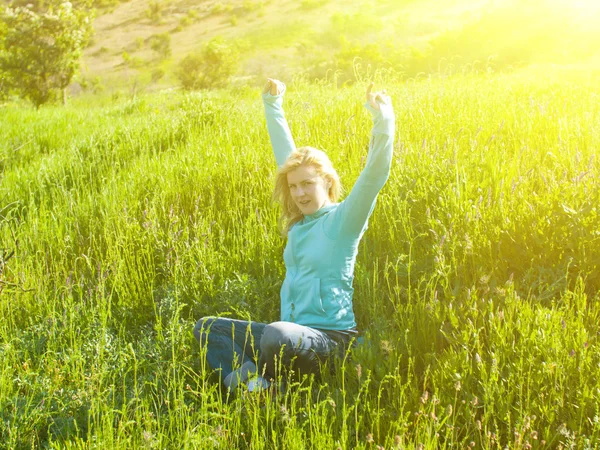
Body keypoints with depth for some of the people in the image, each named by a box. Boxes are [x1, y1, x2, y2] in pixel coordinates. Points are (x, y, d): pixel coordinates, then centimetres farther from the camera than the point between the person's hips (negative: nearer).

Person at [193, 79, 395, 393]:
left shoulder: (344, 219, -6)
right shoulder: (298, 220, 12)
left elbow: (375, 175, -23)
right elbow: (286, 153, 20)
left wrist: (383, 121, -35)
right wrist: (272, 104, 26)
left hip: (329, 338, -8)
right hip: (290, 332, 8)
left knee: (277, 334, -40)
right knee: (206, 328, 2)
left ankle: (253, 379, -9)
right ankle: (255, 386, -21)